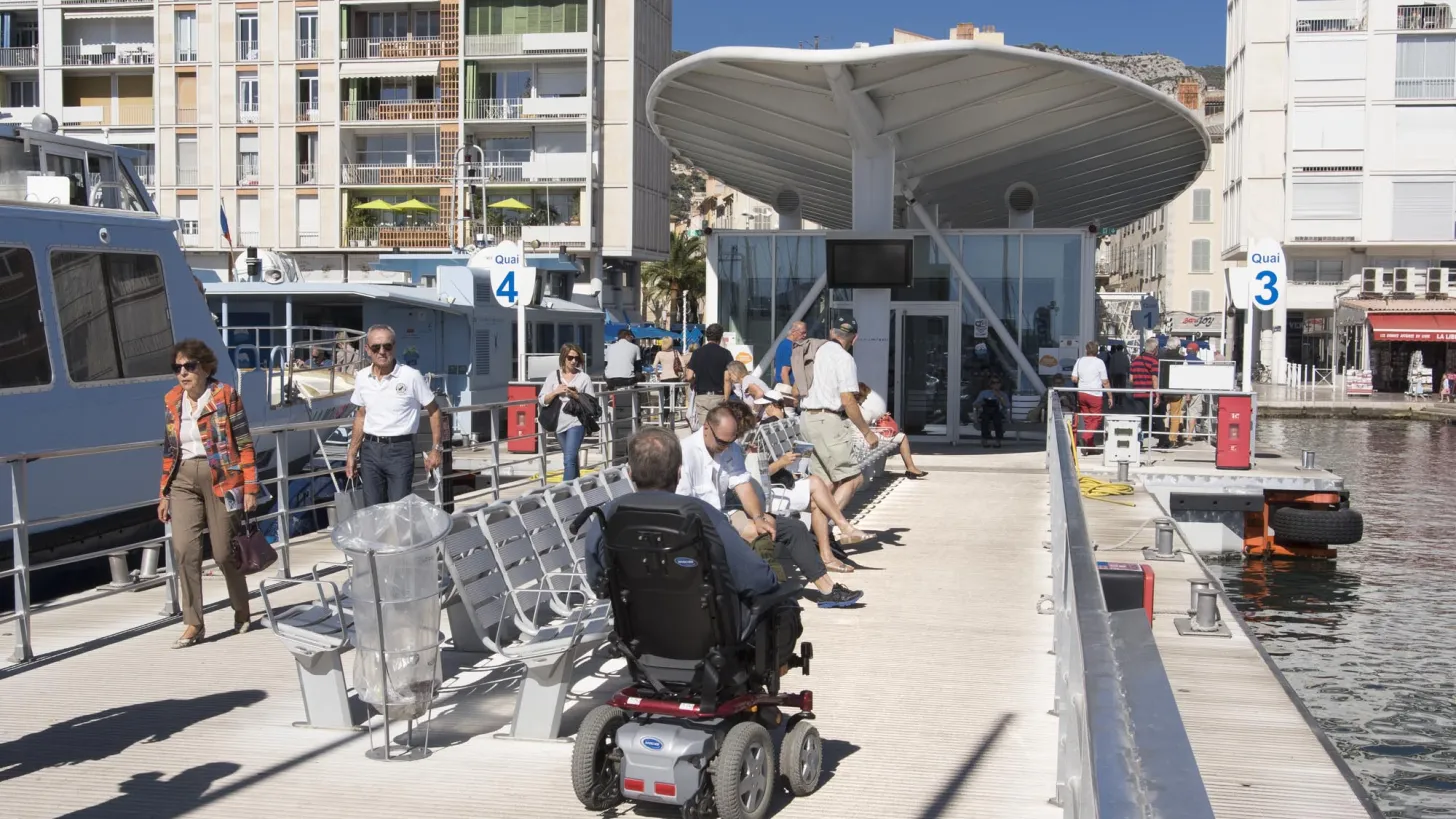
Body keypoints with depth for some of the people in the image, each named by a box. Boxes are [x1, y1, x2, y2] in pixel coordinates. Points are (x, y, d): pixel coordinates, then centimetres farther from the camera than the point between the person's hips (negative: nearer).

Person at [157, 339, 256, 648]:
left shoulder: (225, 395, -4)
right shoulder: (172, 400, 9)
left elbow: (245, 444, -5)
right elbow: (169, 451, 15)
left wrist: (250, 488, -9)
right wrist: (164, 494, 13)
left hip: (221, 478, -4)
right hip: (184, 481, 4)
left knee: (224, 553, 2)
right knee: (184, 548, -12)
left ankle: (242, 614, 25)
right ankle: (193, 624, -4)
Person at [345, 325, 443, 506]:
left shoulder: (411, 376, -10)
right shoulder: (362, 378, 4)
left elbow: (433, 410, -1)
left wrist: (435, 448, -4)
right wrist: (352, 454, 14)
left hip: (400, 449, -4)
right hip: (370, 449, 4)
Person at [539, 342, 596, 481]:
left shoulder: (584, 378, 0)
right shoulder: (553, 375, 5)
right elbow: (542, 400, 3)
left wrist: (576, 396, -14)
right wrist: (556, 392, -13)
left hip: (576, 423, -4)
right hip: (559, 423, 4)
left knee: (569, 459, -15)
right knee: (571, 459, 18)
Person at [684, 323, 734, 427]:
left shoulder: (698, 353, 4)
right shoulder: (725, 354, -2)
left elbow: (689, 377, 1)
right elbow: (726, 379, -10)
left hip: (701, 397, 2)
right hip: (718, 397, -2)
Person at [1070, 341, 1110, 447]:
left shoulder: (1079, 361, 4)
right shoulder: (1099, 362, -7)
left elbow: (1073, 379, 4)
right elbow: (1105, 382, -6)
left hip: (1081, 393, 5)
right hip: (1095, 394, -5)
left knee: (1086, 419, 11)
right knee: (1096, 419, 2)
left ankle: (1089, 445, 13)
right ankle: (1087, 437, -21)